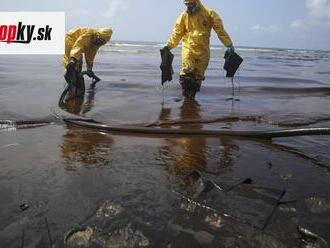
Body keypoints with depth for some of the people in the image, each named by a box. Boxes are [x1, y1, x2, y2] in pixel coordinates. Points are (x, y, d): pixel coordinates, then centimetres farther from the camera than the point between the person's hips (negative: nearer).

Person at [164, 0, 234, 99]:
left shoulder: (209, 14, 0)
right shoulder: (184, 15, 4)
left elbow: (220, 30, -2)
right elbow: (177, 33, 7)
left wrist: (229, 44, -8)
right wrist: (169, 46, -2)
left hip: (203, 50, 0)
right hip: (188, 48, 0)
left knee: (198, 75, 5)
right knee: (186, 71, -19)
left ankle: (192, 95, 18)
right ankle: (186, 92, -4)